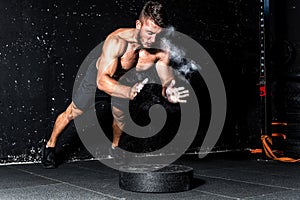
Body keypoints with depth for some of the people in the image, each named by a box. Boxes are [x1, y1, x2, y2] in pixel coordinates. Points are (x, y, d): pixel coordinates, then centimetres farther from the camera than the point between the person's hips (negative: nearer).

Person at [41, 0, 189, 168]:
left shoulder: (161, 51, -33)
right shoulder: (117, 41, -45)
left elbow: (167, 81, -27)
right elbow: (102, 81, -52)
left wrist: (168, 92, -52)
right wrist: (128, 92, -71)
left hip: (123, 79, 3)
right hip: (99, 74, -3)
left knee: (121, 116, 18)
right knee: (72, 113, 12)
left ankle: (115, 147, 49)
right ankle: (50, 146, 37)